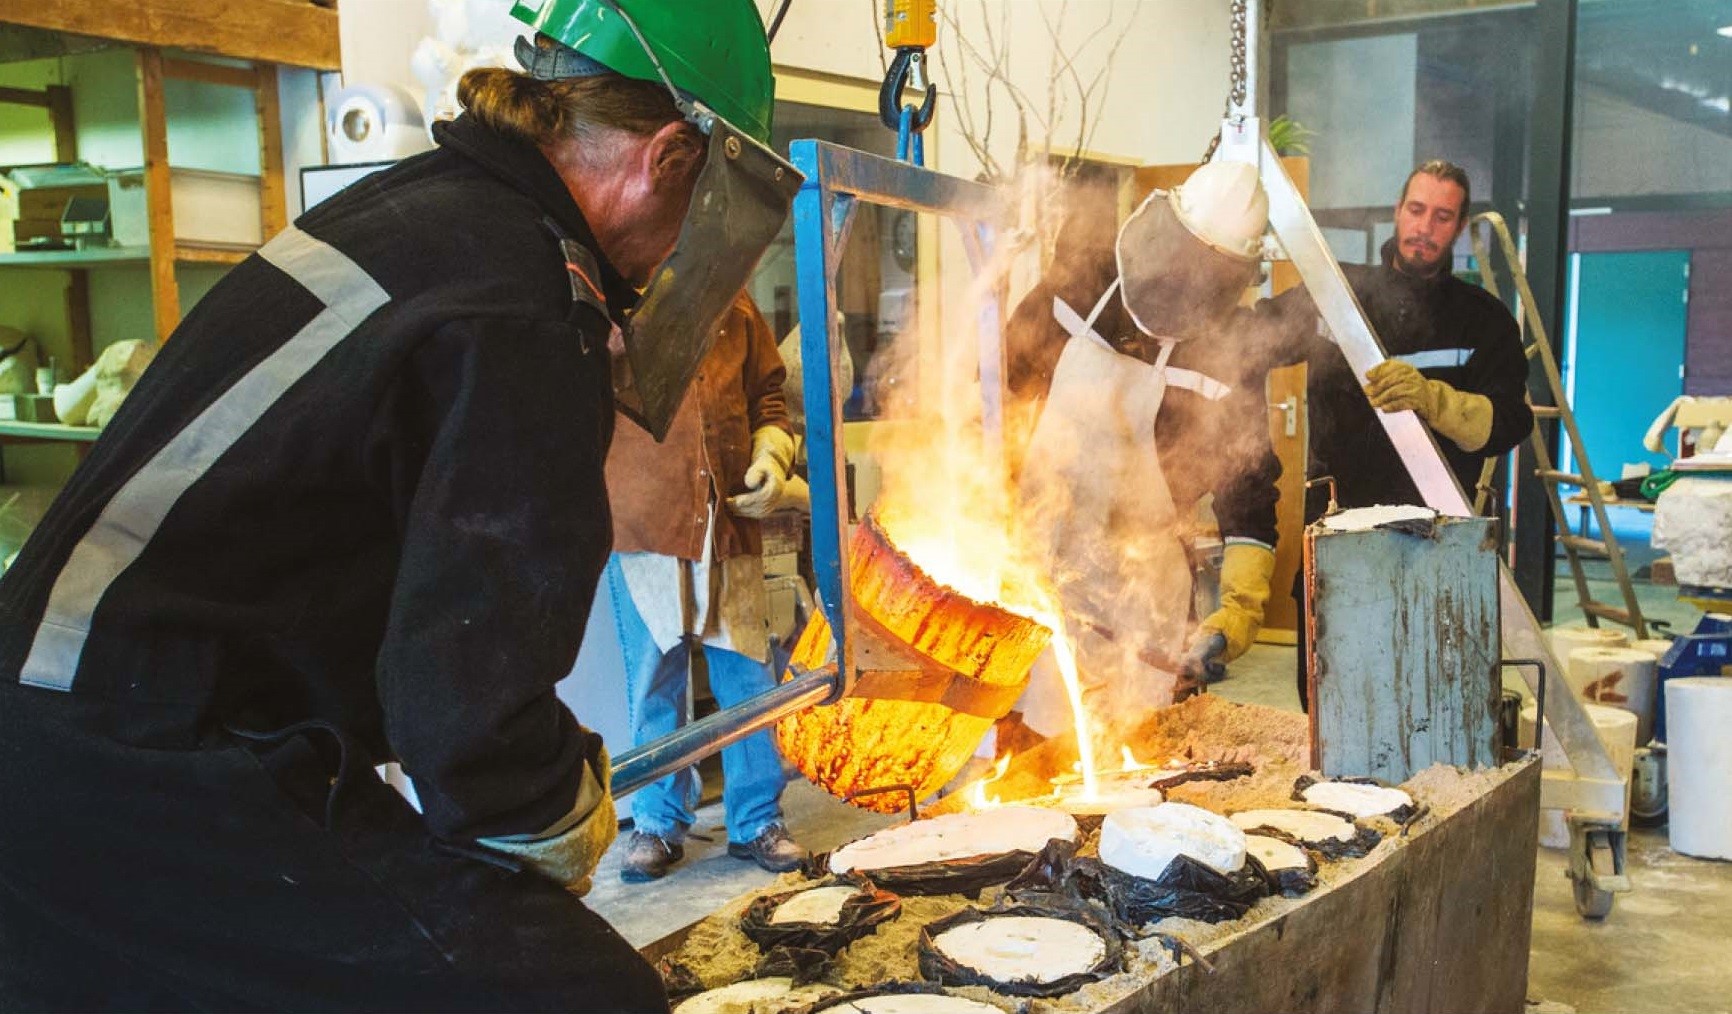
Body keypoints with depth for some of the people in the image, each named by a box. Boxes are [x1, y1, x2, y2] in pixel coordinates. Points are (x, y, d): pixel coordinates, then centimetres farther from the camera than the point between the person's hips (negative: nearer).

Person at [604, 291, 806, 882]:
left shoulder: (733, 305, 11)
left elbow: (767, 392, 18)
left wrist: (773, 456, 0)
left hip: (730, 522, 2)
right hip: (642, 524, -2)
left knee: (747, 674, 7)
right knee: (653, 682, 7)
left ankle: (757, 821, 21)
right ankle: (658, 824, 23)